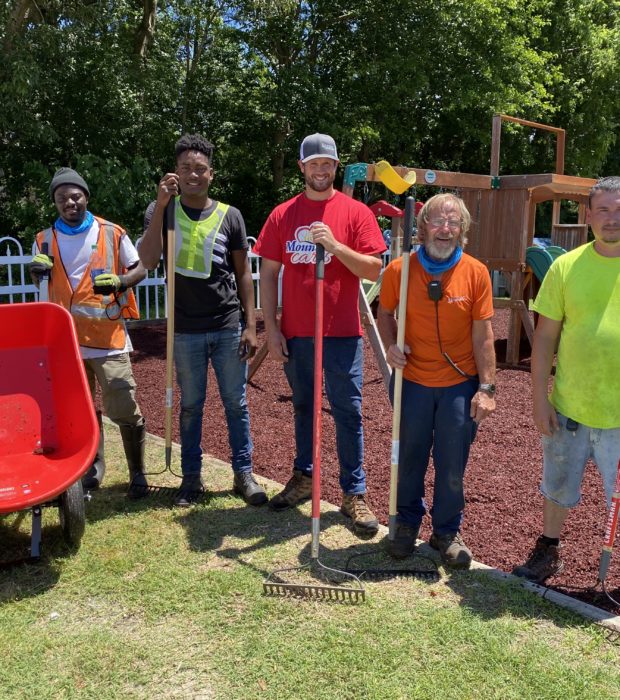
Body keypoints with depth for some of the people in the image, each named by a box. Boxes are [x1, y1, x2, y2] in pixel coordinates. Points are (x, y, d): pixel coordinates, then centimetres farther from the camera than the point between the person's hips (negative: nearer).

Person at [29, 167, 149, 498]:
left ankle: (138, 474, 11)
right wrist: (37, 269, -8)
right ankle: (93, 466, 31)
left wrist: (119, 281, -16)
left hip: (109, 337, -3)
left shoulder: (112, 233, 0)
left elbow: (139, 269, 6)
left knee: (125, 410, -3)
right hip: (66, 340, 3)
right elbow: (40, 280, 16)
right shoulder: (46, 238, 8)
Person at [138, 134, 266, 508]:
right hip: (186, 331, 0)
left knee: (236, 404, 7)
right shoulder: (162, 211, 1)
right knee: (191, 406, 11)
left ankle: (244, 473, 20)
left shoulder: (229, 216, 1)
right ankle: (191, 476, 24)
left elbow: (243, 273, 4)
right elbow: (148, 260, -15)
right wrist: (161, 204, -20)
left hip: (229, 328, 0)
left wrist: (250, 325, -2)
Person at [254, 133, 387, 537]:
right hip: (295, 333, 3)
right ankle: (303, 477, 31)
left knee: (348, 413, 3)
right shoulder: (282, 215, 6)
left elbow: (374, 270, -6)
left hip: (342, 333, -2)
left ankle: (355, 494, 12)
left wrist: (336, 245, -20)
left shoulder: (356, 212, -1)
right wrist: (271, 328, -1)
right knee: (303, 407, 15)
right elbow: (268, 273, 5)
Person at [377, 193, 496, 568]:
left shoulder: (476, 272, -8)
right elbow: (385, 314, 9)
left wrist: (487, 388, -8)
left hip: (460, 385, 0)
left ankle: (448, 531, 31)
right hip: (412, 382, 1)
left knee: (453, 465, 10)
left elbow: (483, 334, -6)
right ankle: (407, 523, 37)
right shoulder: (399, 269, -7)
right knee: (410, 458, 15)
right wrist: (391, 345, -11)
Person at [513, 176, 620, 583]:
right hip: (568, 408, 2)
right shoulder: (567, 266, -2)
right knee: (557, 488, 20)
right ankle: (549, 552, 43)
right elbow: (545, 336, 1)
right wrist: (539, 397, -2)